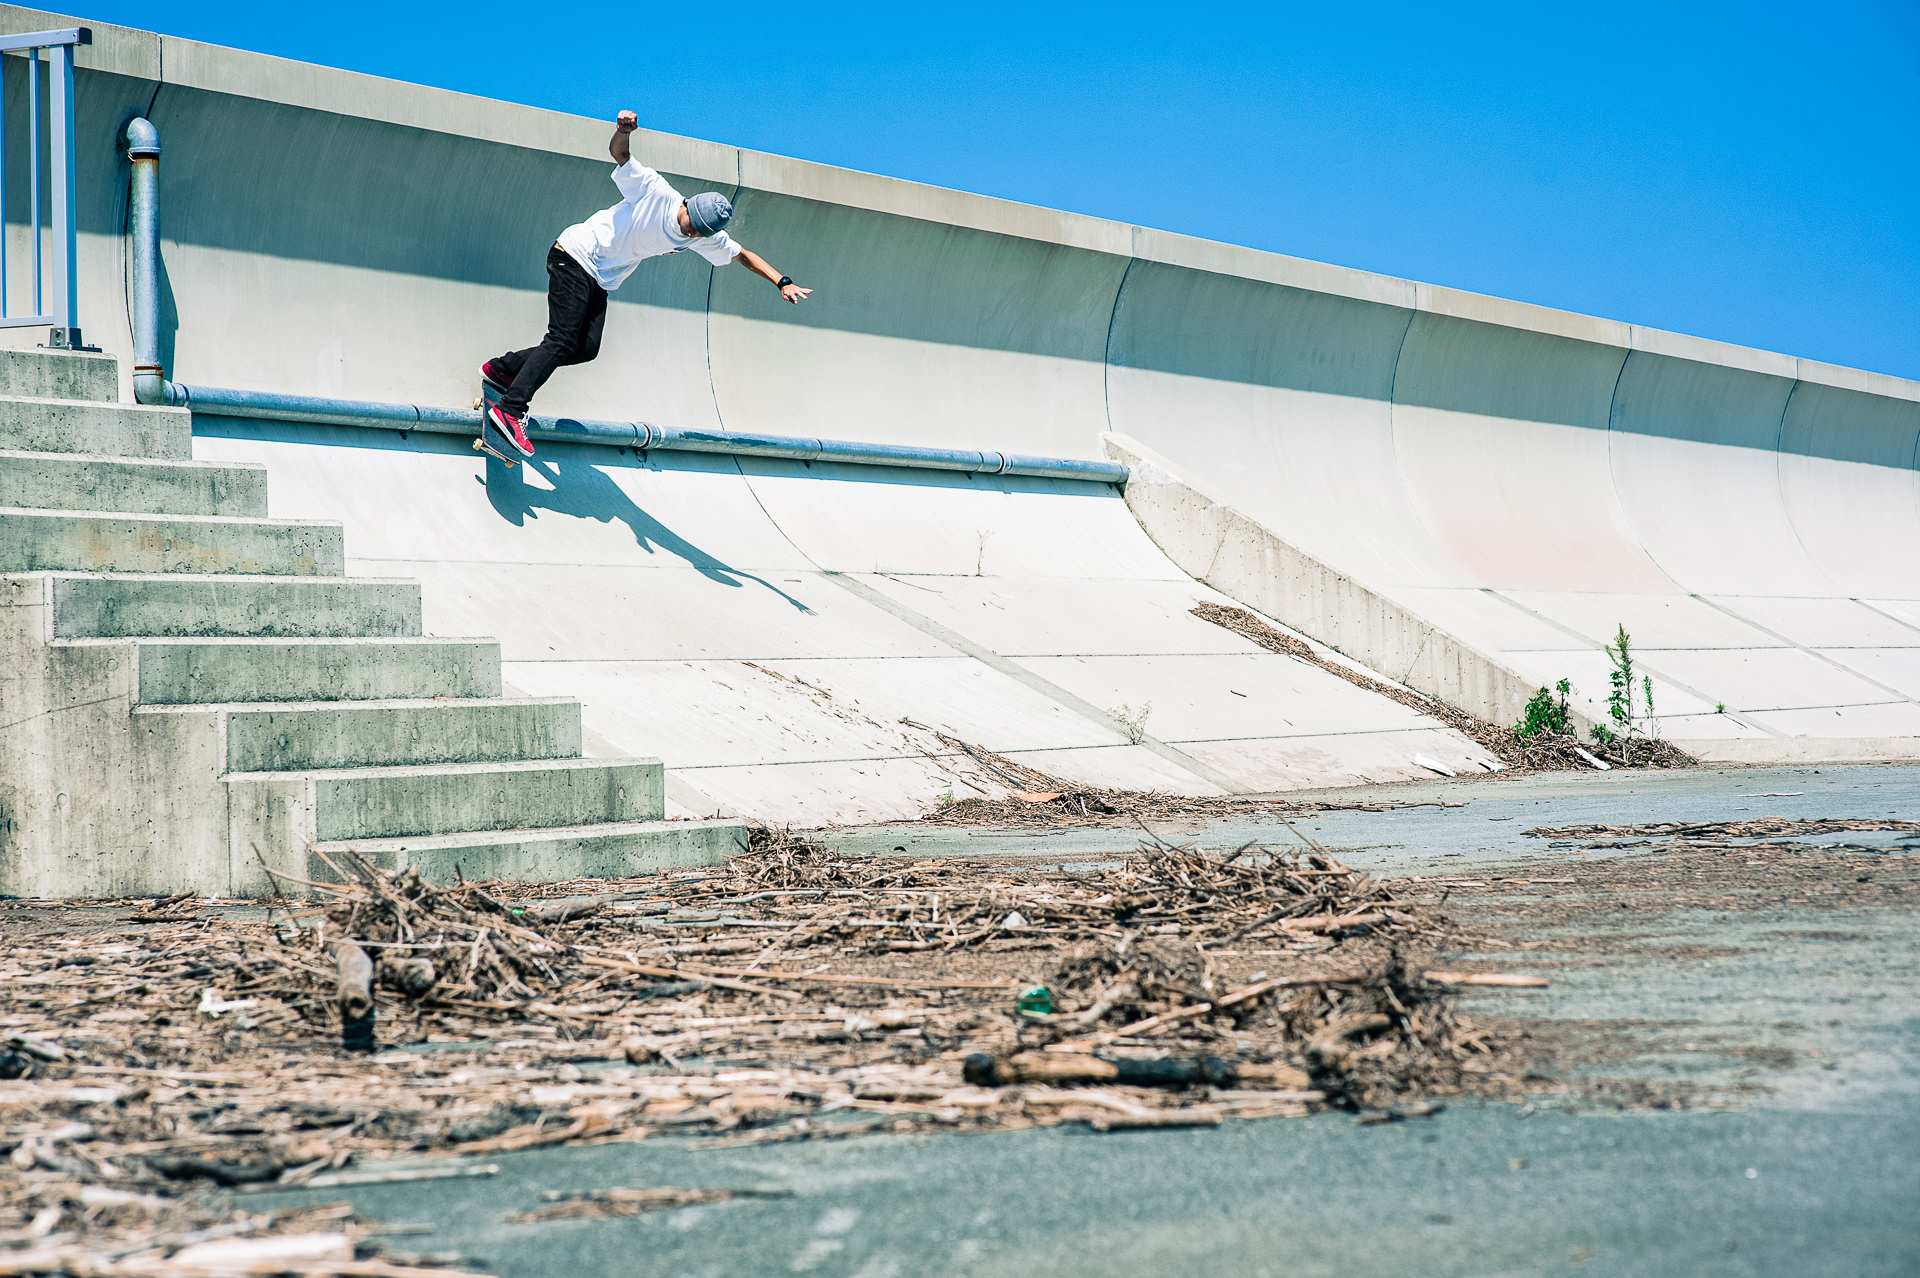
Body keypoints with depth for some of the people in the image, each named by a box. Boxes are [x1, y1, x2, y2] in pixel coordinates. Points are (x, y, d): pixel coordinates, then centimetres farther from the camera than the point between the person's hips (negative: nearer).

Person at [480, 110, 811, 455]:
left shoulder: (705, 239, 0)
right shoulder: (656, 192, -17)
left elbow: (744, 256, 9)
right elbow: (618, 153, -14)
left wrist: (783, 283, -2)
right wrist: (623, 131, -36)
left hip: (600, 284, 7)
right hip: (575, 256, -7)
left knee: (586, 349, -4)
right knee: (562, 342, -17)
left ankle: (502, 368, 9)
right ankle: (509, 410, -21)